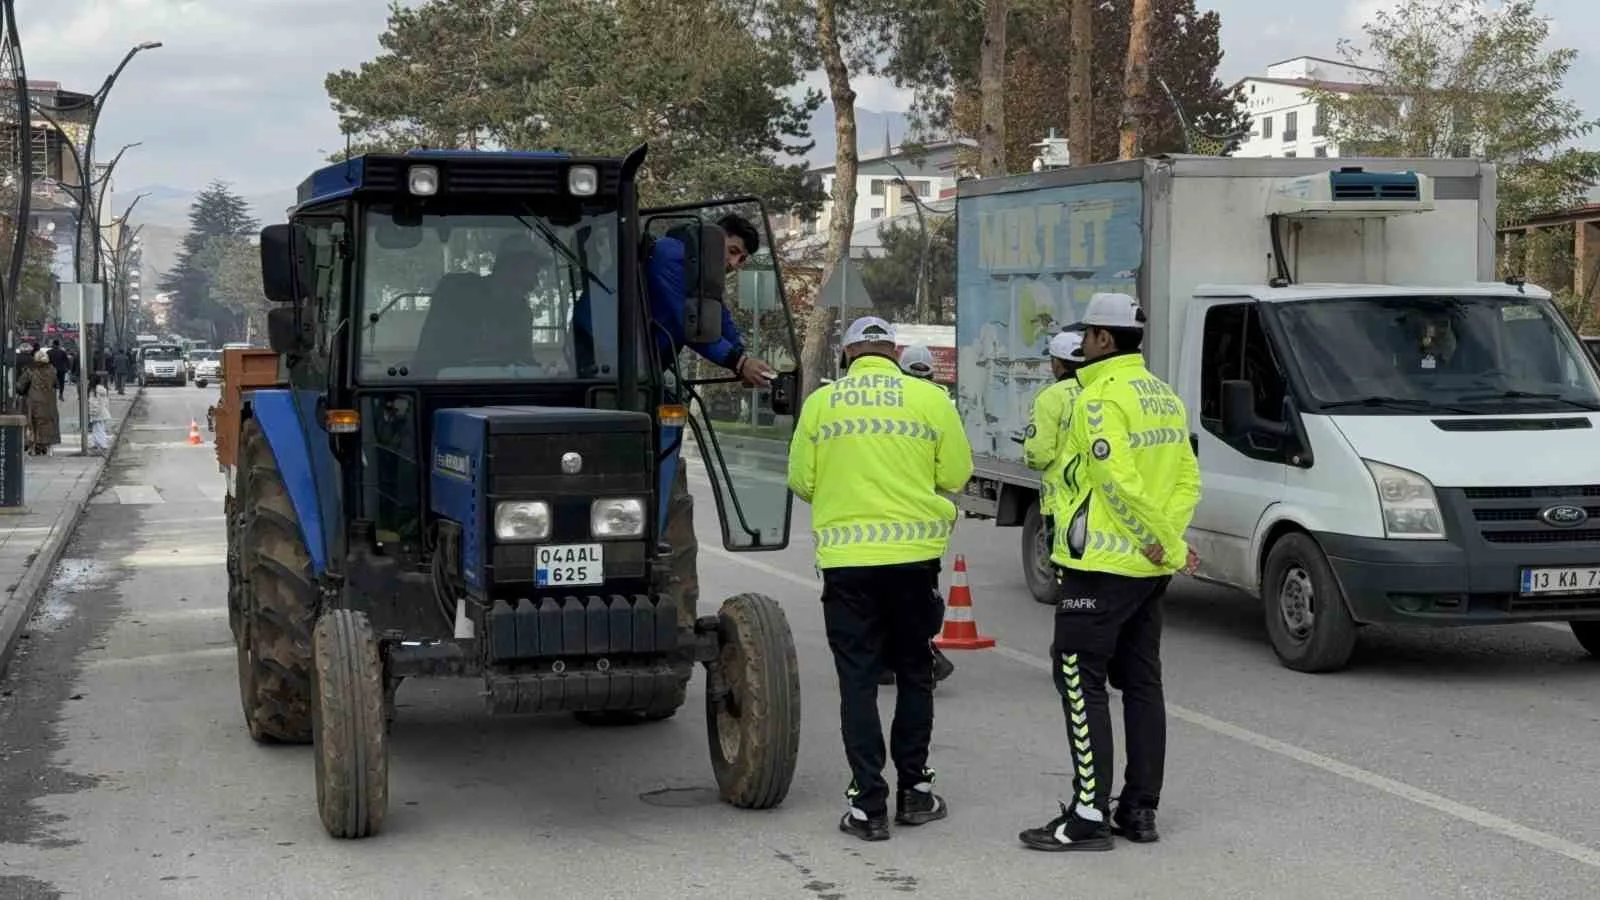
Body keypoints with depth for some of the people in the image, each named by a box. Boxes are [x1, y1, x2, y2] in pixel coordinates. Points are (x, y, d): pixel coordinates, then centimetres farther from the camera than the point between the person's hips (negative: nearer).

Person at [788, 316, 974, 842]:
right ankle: (914, 790, 21)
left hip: (845, 558, 0)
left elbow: (801, 482, 3)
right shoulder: (930, 400, -2)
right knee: (913, 673, 15)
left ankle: (868, 804, 2)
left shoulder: (821, 403, 0)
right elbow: (956, 476, 0)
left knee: (858, 680, 5)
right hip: (914, 554, 0)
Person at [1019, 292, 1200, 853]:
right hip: (1149, 569, 9)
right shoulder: (1165, 398, 13)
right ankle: (1140, 810, 18)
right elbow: (1187, 479, 10)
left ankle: (1090, 814, -6)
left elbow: (1120, 482, -23)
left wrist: (1170, 545, -16)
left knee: (1081, 683, -5)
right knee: (1142, 683, 13)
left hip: (1100, 566, -9)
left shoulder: (1100, 399, -15)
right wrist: (1167, 541, 0)